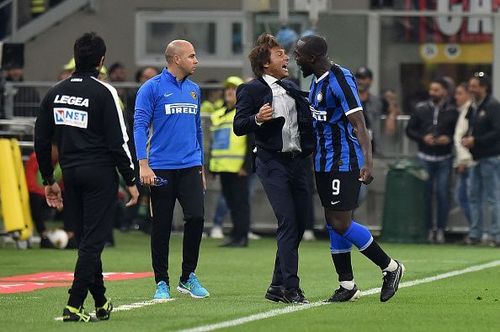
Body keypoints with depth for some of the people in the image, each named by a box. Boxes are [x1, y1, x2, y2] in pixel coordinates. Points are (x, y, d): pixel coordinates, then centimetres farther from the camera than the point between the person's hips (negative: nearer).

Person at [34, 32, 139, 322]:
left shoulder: (56, 93, 8)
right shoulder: (103, 92, -9)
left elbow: (42, 141, 12)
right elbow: (118, 142, -11)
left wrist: (49, 180, 20)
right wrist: (131, 181, -4)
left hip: (70, 174, 6)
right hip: (100, 174, -6)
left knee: (86, 240, 14)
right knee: (93, 241, -5)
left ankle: (101, 303, 22)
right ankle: (74, 306, -12)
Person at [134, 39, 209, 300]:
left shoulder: (193, 90, 14)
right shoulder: (152, 88, -4)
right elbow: (140, 126, -8)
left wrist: (200, 166, 22)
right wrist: (143, 164, -17)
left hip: (190, 167, 4)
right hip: (161, 168, -4)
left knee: (196, 217, -10)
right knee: (161, 227, 1)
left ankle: (188, 277, 5)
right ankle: (162, 283, 10)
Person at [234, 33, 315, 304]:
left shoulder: (291, 89, 18)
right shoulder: (250, 90, -3)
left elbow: (304, 121, 28)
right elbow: (238, 127, -9)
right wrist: (257, 119, -26)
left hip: (296, 161, 7)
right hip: (272, 163, -7)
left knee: (299, 224, 6)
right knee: (288, 222, -15)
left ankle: (278, 287, 16)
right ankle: (291, 288, -15)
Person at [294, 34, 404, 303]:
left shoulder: (339, 80, -17)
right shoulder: (317, 81, 12)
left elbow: (359, 124, -22)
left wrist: (368, 162, -30)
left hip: (343, 162, -10)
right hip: (324, 163, 10)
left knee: (341, 224, -10)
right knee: (333, 223, 9)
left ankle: (390, 267, 4)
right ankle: (347, 286, 15)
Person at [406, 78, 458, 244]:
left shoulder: (452, 112, 0)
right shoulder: (421, 109, 4)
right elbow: (410, 129, 8)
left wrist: (449, 139, -14)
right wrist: (423, 137, -8)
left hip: (444, 159, -1)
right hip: (425, 158, 1)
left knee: (443, 193, -1)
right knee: (425, 193, 2)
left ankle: (441, 230, 6)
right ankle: (428, 229, 10)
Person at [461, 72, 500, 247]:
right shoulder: (473, 107, 14)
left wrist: (475, 140, -18)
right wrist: (465, 139, 3)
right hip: (476, 159, 9)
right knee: (474, 196, 10)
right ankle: (475, 234, 16)